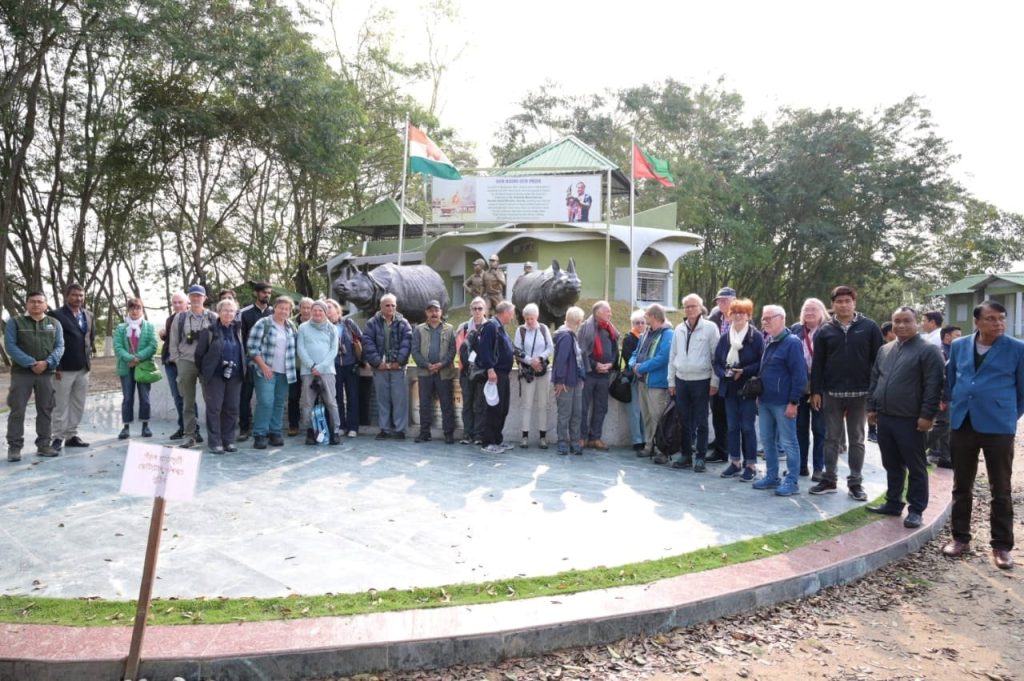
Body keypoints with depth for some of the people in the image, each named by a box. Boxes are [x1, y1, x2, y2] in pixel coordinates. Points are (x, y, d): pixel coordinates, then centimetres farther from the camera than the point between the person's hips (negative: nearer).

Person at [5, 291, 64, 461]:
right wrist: (31, 363, -18)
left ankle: (44, 445, 13)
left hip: (47, 373, 2)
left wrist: (47, 362, -16)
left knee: (46, 410, 5)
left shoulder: (54, 324, 10)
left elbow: (59, 347, 2)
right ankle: (14, 447, 4)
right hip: (21, 373, -2)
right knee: (17, 410, -2)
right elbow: (10, 346, -7)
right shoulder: (14, 322, 4)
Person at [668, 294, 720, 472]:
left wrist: (714, 382, -8)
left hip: (701, 381, -4)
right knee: (684, 421, 10)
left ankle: (700, 457, 10)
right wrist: (671, 382, 10)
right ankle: (686, 455, 21)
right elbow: (672, 356, 14)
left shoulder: (710, 328, -3)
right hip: (681, 380, 4)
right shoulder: (679, 329, 10)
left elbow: (717, 357, -4)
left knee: (701, 422, 2)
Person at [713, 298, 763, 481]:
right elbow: (717, 362, 9)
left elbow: (761, 362, -9)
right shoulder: (725, 337, 9)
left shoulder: (756, 336, -6)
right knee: (732, 427, 10)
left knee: (747, 427, -2)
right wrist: (724, 373, -10)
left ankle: (750, 465, 8)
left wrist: (743, 371, -19)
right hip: (729, 388, 5)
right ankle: (735, 462, 20)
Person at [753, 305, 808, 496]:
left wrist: (793, 402, -18)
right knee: (767, 440, 13)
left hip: (783, 403, -8)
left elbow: (799, 375, -16)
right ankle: (771, 477, 23)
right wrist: (759, 394, 18)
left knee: (788, 442, 0)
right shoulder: (768, 342, 15)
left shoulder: (792, 342, -12)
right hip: (765, 401, 8)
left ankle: (792, 482, 7)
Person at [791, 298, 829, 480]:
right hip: (799, 386, 4)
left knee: (819, 429, 5)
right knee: (800, 427, 12)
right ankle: (801, 465, 22)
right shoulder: (795, 330, 6)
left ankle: (818, 468, 14)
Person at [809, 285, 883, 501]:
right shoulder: (826, 330, 3)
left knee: (856, 439, 9)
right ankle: (829, 480, 17)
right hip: (832, 393, 1)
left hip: (860, 393, -1)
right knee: (832, 438, 8)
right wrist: (815, 391, -2)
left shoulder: (869, 327, 0)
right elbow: (818, 363, 3)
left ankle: (855, 482, 17)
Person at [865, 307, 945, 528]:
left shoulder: (928, 350, -8)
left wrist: (927, 415, -17)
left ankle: (915, 510, 11)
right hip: (885, 418, 7)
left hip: (910, 420, -6)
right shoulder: (884, 350, 14)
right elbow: (874, 380, 19)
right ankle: (893, 503, 25)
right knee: (892, 465, 15)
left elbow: (934, 385, -13)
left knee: (915, 468, 3)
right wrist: (872, 407, 14)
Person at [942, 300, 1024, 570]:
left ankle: (1002, 546, 17)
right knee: (961, 486, 11)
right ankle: (960, 538, 22)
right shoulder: (958, 346, 6)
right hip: (962, 425, 3)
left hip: (998, 427, -3)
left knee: (1001, 490, 6)